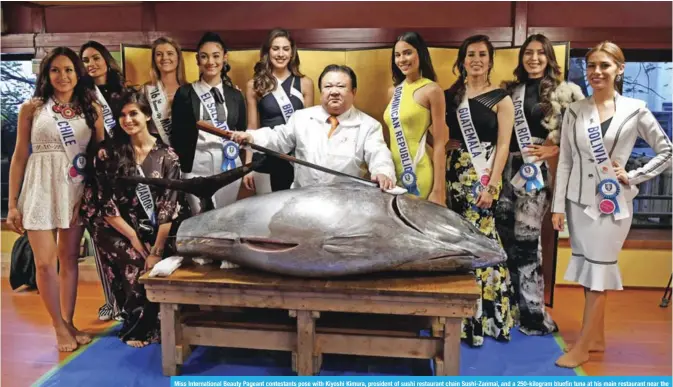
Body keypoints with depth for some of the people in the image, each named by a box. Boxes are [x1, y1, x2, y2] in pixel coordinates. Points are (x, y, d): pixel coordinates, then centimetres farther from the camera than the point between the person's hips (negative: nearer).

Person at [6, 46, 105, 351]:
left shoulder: (92, 110, 6)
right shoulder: (32, 108, 1)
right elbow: (19, 156, 2)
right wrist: (13, 203, -1)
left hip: (77, 191, 2)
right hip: (41, 188, -2)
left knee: (69, 258, 9)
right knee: (45, 262, -3)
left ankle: (69, 323, 21)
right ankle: (60, 327, 12)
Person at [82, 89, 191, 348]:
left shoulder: (167, 155, -1)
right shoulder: (108, 155, 1)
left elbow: (169, 206, -8)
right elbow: (106, 205, -3)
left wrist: (157, 250, -17)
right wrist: (134, 238, -12)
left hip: (160, 233, 0)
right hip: (122, 233, 0)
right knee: (137, 270, -24)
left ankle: (143, 324, 2)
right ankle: (138, 325, 1)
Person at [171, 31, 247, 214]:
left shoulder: (235, 95, 10)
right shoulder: (185, 94, 2)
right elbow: (177, 135, 2)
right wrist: (179, 170, -2)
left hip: (229, 167, 2)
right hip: (197, 167, -2)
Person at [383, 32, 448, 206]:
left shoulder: (432, 90, -7)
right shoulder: (393, 91, 11)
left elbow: (439, 143, -10)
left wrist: (438, 190, -14)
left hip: (420, 174, -6)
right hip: (395, 171, 6)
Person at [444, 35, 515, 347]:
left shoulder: (501, 99, 1)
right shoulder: (450, 95, 12)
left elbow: (503, 146, -5)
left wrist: (492, 185, -13)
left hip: (483, 175, -3)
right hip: (454, 173, 4)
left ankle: (481, 317, 7)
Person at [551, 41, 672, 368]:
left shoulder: (635, 110, -3)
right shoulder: (575, 111, 3)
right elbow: (565, 161, 3)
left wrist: (633, 176, -5)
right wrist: (558, 205, 0)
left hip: (613, 202, -3)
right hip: (580, 200, 3)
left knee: (598, 271, 0)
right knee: (588, 271, 10)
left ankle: (582, 347, 7)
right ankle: (597, 338, 25)